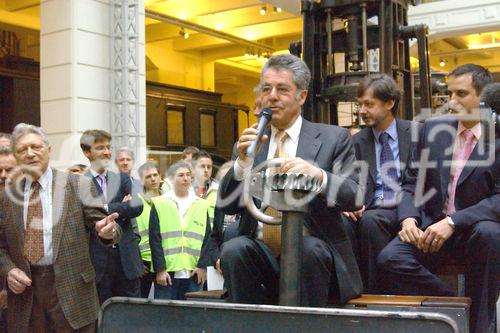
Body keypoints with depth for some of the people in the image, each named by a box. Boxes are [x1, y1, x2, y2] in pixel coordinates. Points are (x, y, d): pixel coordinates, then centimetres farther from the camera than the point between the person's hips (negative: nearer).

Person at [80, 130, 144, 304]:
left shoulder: (122, 179, 11)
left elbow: (137, 207, -3)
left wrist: (106, 209, -10)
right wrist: (122, 208, -10)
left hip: (126, 257, 3)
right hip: (97, 261, -3)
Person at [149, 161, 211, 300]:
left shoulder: (201, 205, 13)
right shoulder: (159, 203, 5)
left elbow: (206, 238, 9)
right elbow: (155, 239, 0)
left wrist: (203, 265, -1)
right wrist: (160, 269, -7)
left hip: (193, 273, 2)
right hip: (167, 272, -2)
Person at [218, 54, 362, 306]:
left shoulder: (333, 138, 7)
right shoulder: (250, 142, 15)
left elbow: (355, 198, -3)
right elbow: (227, 206, 8)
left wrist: (319, 176, -23)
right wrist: (243, 163, -10)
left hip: (315, 247, -2)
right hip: (261, 250, 2)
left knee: (309, 249, -33)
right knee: (233, 249, -28)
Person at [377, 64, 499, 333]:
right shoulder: (433, 129, 7)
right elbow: (411, 183, 9)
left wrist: (453, 222, -24)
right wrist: (408, 218, -11)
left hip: (476, 230, -2)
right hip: (430, 226, 3)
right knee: (389, 259, -24)